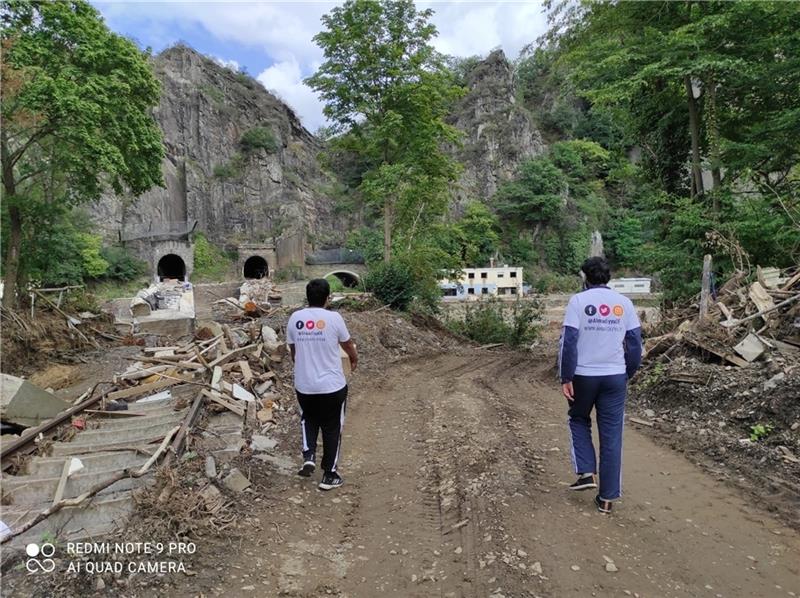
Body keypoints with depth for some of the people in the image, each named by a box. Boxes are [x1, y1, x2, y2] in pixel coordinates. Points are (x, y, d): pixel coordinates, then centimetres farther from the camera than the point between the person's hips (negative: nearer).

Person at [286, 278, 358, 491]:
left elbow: (293, 350, 9)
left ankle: (308, 456, 14)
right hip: (332, 386, -3)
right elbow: (348, 344, 4)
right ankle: (329, 475, 20)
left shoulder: (295, 318, -3)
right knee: (332, 429, 12)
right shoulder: (333, 318, -13)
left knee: (308, 419, 30)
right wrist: (354, 359, 26)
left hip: (303, 385, 3)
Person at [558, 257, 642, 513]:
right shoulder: (624, 302, 3)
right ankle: (607, 497, 14)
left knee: (579, 421, 22)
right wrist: (628, 374, 15)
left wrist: (566, 378, -8)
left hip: (584, 375, -2)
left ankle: (587, 473, 10)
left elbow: (569, 341, -13)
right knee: (611, 436, 8)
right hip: (615, 376, 3)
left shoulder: (578, 300, -7)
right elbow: (635, 343, 4)